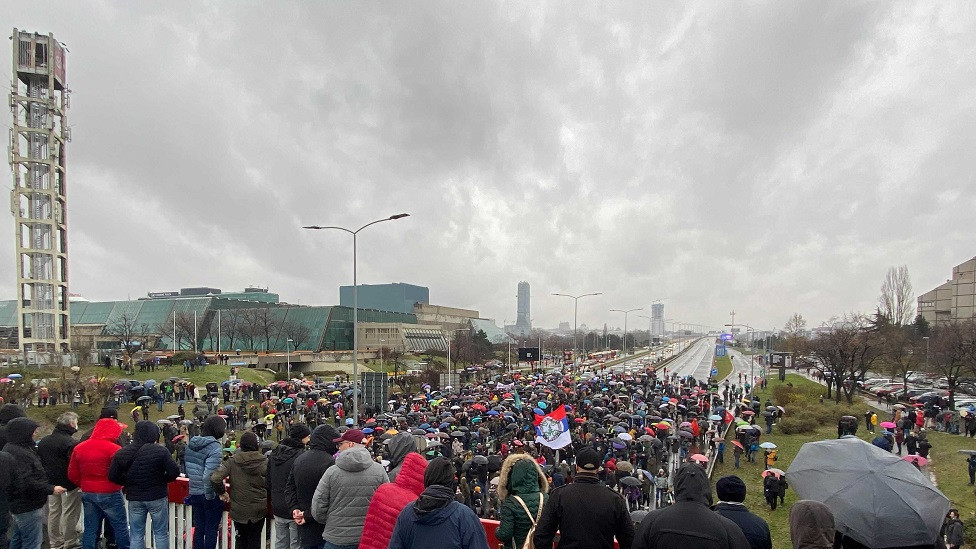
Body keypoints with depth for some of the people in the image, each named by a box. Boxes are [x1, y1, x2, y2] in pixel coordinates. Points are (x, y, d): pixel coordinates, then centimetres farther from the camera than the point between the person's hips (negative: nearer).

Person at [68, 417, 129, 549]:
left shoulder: (79, 448, 5)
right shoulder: (114, 448, -16)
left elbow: (72, 475, 8)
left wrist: (86, 485, 18)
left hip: (87, 493, 6)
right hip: (110, 493, -6)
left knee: (90, 528, 13)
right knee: (120, 527, 6)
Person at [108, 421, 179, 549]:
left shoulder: (122, 453, -2)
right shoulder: (160, 451, -15)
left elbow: (113, 476, 1)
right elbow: (174, 472, -17)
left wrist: (130, 483, 12)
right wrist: (161, 480, 2)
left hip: (134, 498, 3)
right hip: (157, 496, -3)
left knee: (136, 535, 13)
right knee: (161, 533, 9)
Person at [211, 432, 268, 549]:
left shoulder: (232, 461, -9)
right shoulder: (264, 462, -12)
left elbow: (215, 478, -17)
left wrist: (221, 492, 0)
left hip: (239, 509, 1)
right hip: (259, 509, -1)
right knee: (255, 539, 13)